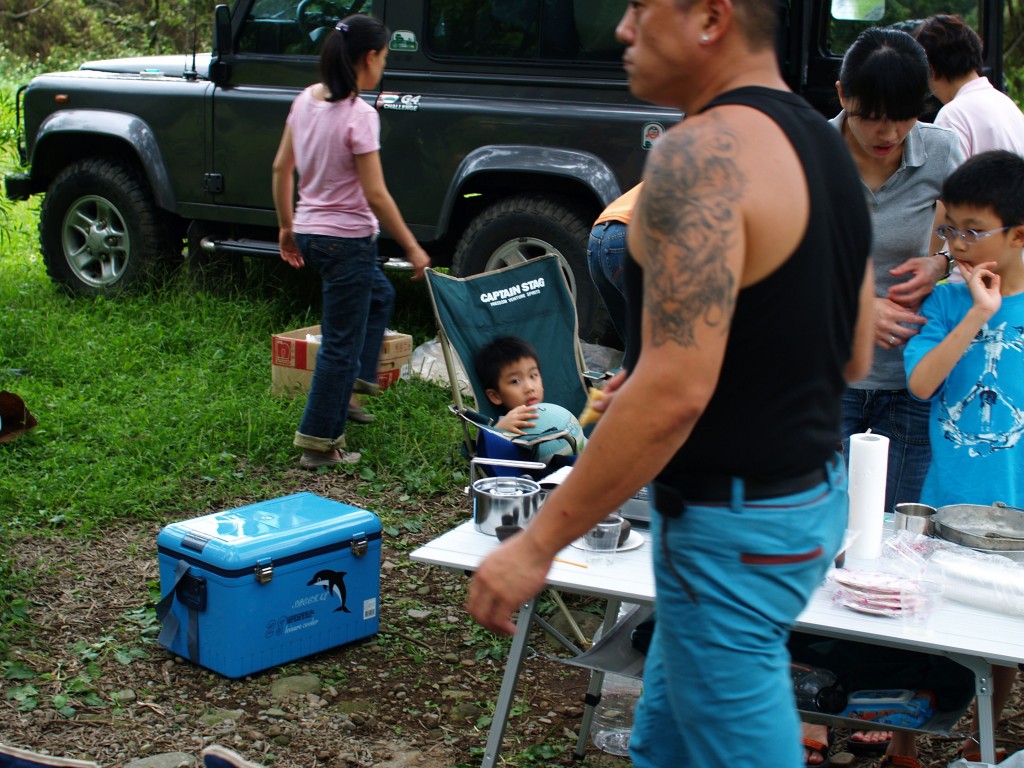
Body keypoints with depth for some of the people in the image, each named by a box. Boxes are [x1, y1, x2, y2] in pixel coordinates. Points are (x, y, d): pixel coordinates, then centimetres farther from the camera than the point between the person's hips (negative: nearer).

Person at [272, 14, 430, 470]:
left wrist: (287, 226, 21)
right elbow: (375, 196, -21)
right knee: (340, 343, 2)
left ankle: (357, 378, 31)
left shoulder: (306, 101, 3)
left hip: (309, 234, 8)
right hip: (347, 240, -8)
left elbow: (281, 168, 10)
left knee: (379, 295, 32)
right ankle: (319, 444, 8)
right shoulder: (359, 115, -21)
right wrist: (412, 249, -12)